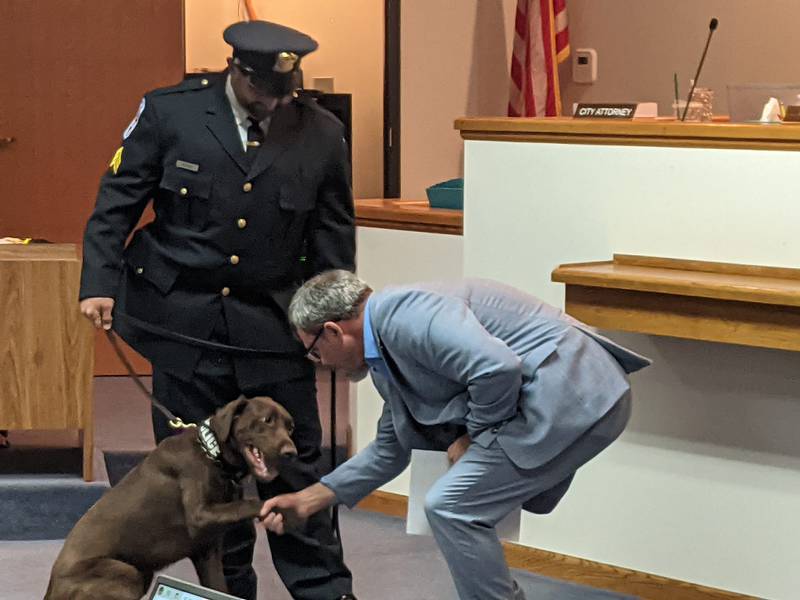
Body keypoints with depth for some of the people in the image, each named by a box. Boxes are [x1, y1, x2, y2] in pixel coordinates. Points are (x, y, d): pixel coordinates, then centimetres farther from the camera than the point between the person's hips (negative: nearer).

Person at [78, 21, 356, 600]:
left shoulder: (322, 133, 1)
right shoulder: (169, 113, -4)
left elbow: (334, 237, 9)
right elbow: (117, 201, 0)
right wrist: (100, 282, -10)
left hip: (274, 321, 1)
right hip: (184, 318, 0)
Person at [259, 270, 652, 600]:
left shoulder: (400, 313, -14)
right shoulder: (386, 358, 19)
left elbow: (498, 369, -26)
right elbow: (390, 450, 30)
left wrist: (474, 435, -8)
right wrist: (308, 500, 30)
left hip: (572, 397, -10)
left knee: (452, 507, -7)